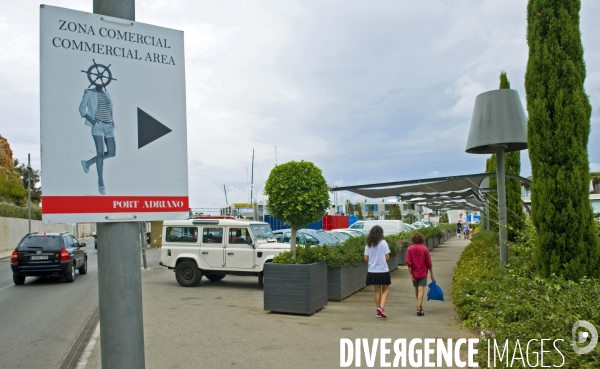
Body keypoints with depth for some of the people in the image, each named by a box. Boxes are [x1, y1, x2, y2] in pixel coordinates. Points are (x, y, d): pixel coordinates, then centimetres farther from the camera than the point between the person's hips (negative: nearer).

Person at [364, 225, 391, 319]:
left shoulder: (368, 244, 1)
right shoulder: (383, 243, -9)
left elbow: (366, 258, 1)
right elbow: (387, 258, -9)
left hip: (372, 271, 4)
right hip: (383, 271, -3)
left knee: (377, 291, 14)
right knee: (385, 289, 11)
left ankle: (379, 312, 16)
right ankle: (381, 307, -9)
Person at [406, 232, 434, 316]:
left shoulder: (410, 248, -4)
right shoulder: (425, 248, -6)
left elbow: (408, 262, -8)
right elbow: (428, 262, -3)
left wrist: (410, 274, -4)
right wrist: (431, 274, 5)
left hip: (414, 273, 2)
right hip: (423, 273, -2)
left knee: (416, 289, 18)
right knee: (421, 290, -4)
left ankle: (420, 305, 33)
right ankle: (418, 309, -13)